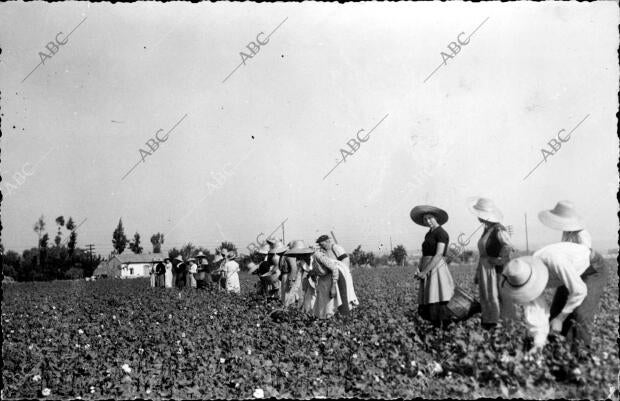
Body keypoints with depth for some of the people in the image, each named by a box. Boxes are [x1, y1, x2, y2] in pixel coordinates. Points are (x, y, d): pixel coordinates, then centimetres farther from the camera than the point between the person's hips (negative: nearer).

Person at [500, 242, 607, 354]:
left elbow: (579, 291, -34)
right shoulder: (525, 277, -22)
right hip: (573, 274, 6)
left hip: (594, 269, -6)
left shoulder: (555, 261, -44)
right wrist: (538, 343, -27)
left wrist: (560, 318, -24)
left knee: (580, 315, -20)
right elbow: (535, 311, -20)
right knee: (555, 314, 1)